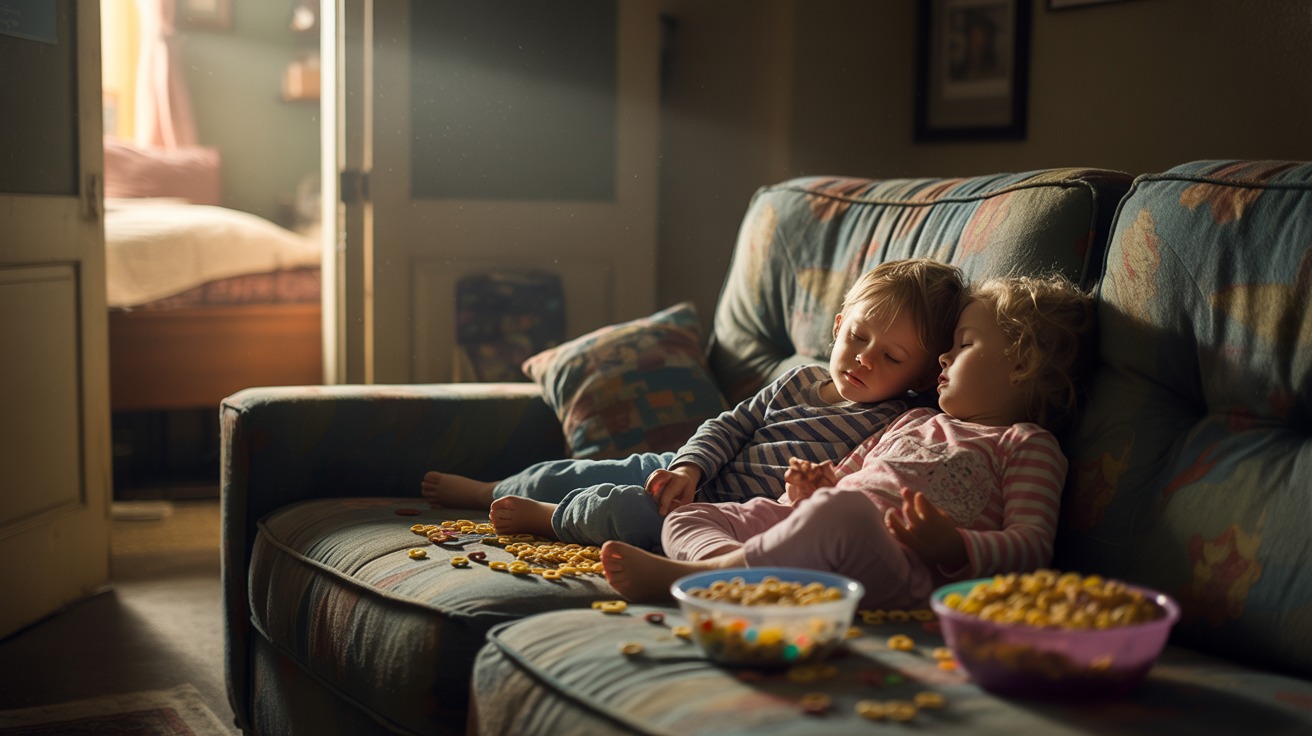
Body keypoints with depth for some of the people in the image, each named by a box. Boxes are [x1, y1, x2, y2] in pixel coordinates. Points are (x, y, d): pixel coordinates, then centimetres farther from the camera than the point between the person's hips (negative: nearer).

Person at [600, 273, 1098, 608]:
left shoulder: (1027, 444, 13)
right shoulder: (914, 422, 37)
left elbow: (1032, 545, -1)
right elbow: (846, 474, 39)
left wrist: (953, 547, -21)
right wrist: (814, 485, 13)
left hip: (900, 561, -8)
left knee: (841, 511, -41)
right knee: (686, 520, -3)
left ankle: (688, 576, -35)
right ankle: (729, 562, -37)